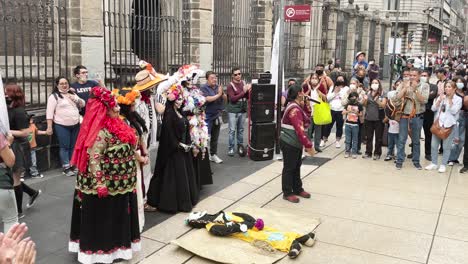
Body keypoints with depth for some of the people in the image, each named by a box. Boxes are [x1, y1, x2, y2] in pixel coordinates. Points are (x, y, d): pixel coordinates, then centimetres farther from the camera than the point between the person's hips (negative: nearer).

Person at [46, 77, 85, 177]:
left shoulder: (73, 94, 14)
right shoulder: (54, 96, -5)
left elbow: (83, 104, 15)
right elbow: (49, 112, -10)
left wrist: (76, 99, -6)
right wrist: (49, 127, -16)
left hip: (75, 125, 6)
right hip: (61, 126, -6)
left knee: (73, 146, 11)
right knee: (64, 147, -2)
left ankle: (72, 166, 21)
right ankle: (66, 168, 4)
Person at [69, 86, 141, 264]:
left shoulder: (115, 126, 8)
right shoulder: (101, 132, -21)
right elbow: (94, 159, -25)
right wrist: (100, 184, -28)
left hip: (120, 183, 10)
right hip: (108, 185, -10)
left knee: (117, 216, 20)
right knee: (104, 217, 4)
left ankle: (115, 244, 35)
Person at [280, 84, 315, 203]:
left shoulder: (297, 106, 9)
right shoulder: (294, 109, -24)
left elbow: (307, 117, 17)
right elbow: (299, 129, -28)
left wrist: (306, 104, 3)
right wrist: (308, 145, -26)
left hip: (296, 143, 10)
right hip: (289, 143, -10)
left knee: (296, 167, 18)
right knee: (289, 168, 1)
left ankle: (297, 189, 31)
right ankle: (287, 193, 12)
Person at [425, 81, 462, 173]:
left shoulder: (458, 99, 0)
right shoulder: (441, 97, 10)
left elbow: (454, 111, -12)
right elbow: (433, 109, 3)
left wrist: (450, 100, -12)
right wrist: (440, 100, -8)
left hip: (449, 125, -4)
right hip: (437, 123, 4)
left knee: (446, 147, 1)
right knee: (434, 145, 5)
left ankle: (443, 165, 12)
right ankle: (434, 163, 17)